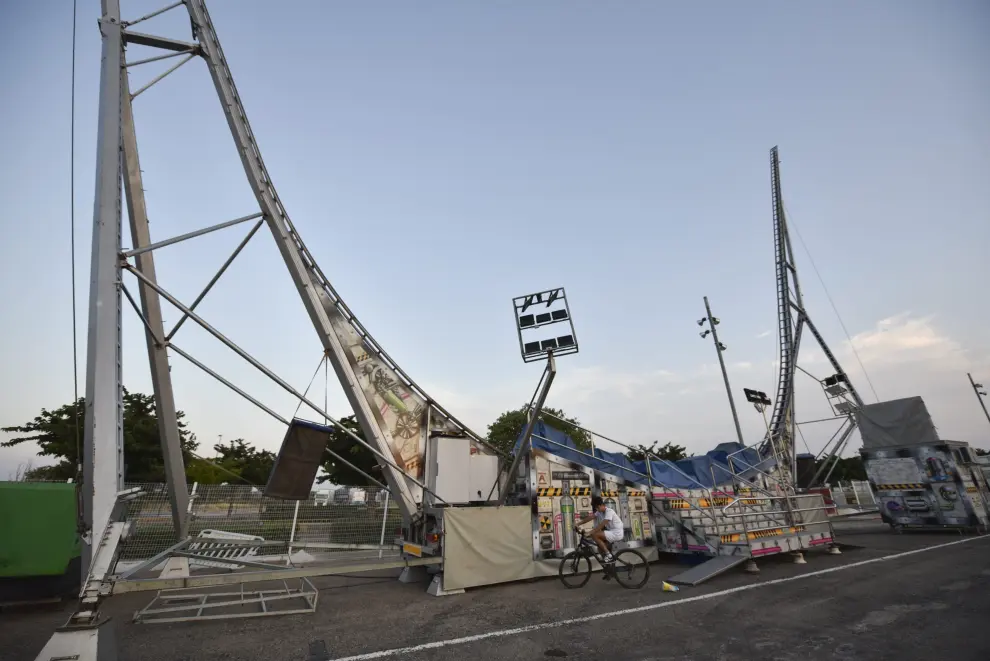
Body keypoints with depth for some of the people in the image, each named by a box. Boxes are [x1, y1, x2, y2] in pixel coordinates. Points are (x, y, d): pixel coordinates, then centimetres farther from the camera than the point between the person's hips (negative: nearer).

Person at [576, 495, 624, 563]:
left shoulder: (609, 511, -20)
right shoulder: (599, 512, 6)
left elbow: (601, 525, -30)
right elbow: (589, 517, 1)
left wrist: (590, 533, -34)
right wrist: (577, 524, -8)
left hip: (617, 534, -9)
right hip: (612, 533, 9)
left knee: (594, 535, -18)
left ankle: (608, 555, -10)